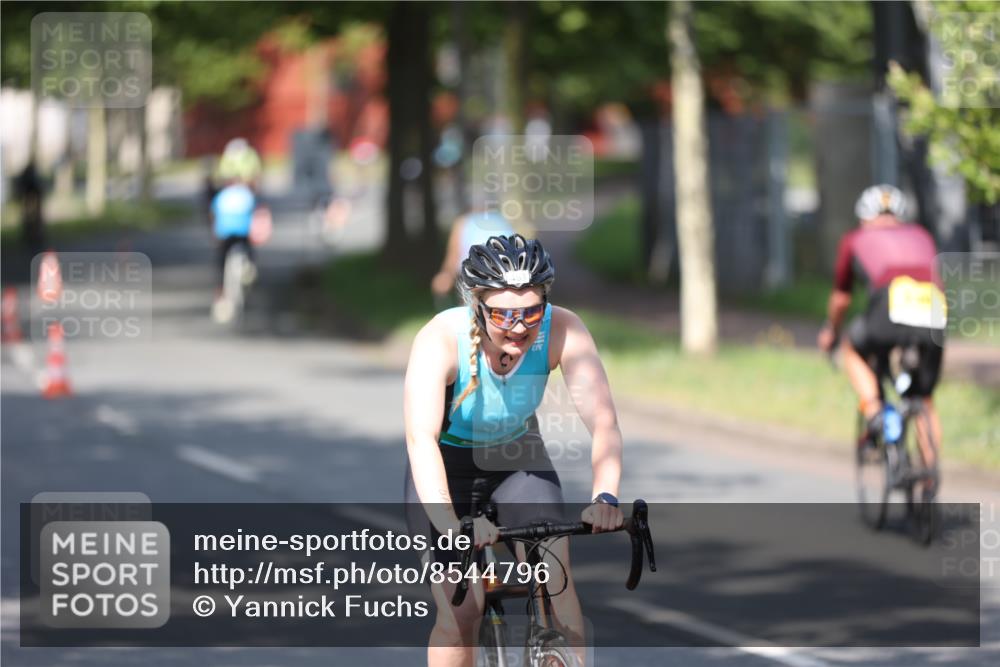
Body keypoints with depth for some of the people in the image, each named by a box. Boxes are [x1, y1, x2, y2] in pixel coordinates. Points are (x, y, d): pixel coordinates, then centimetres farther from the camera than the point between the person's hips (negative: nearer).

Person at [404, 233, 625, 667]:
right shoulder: (440, 339, -33)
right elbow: (420, 437, -44)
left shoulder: (562, 332, -27)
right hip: (448, 460, -2)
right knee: (460, 610, -12)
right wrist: (448, 523, -57)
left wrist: (605, 497, -51)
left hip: (518, 453, 2)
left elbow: (603, 421, -33)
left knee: (556, 575, -18)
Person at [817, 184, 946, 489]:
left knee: (854, 350, 29)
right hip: (934, 316, 3)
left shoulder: (856, 239, 26)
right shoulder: (921, 236, 33)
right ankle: (930, 479, 15)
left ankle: (873, 411, 7)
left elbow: (840, 298, 37)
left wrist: (830, 332, 55)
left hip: (891, 307, -3)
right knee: (925, 400, 19)